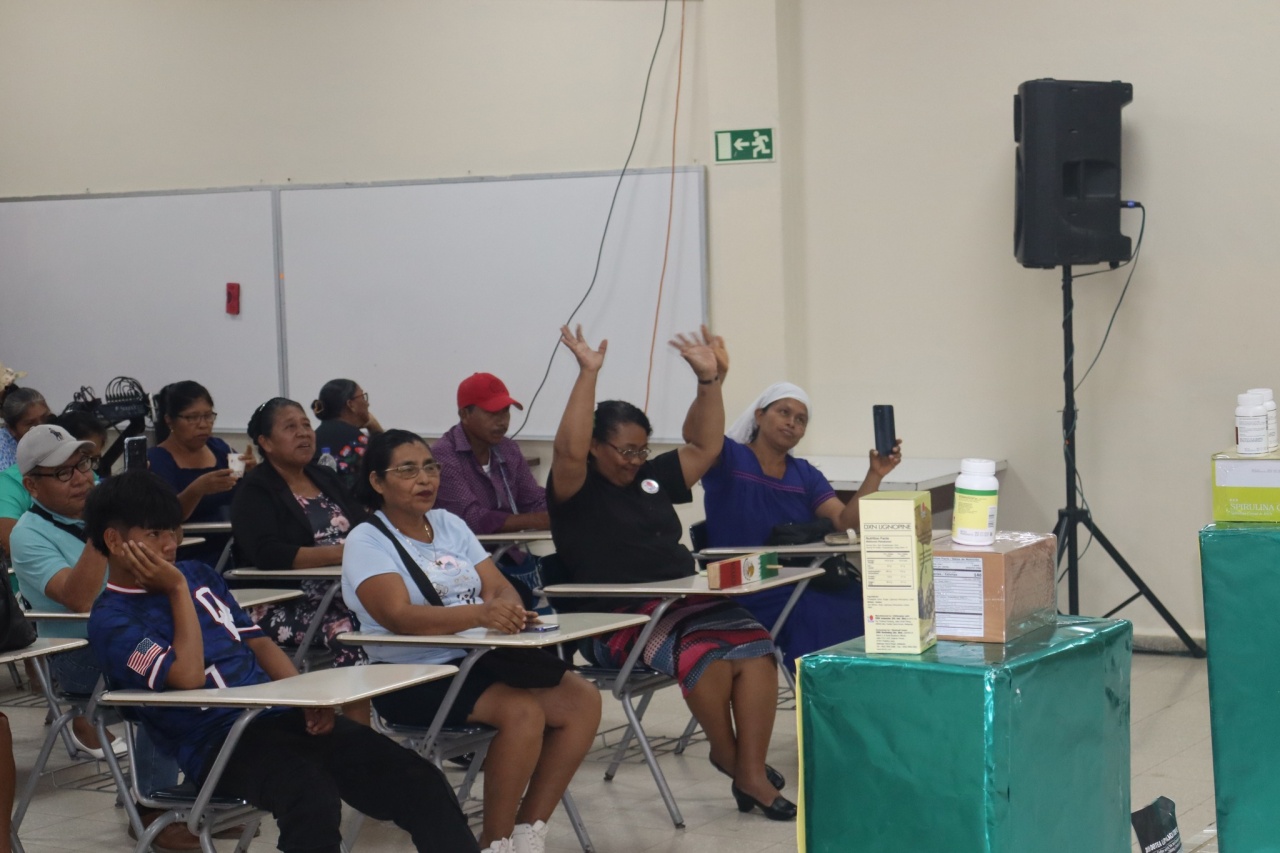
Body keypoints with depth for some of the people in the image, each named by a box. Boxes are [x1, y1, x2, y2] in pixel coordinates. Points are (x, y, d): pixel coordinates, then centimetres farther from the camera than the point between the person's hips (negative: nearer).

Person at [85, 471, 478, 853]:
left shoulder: (197, 574, 17)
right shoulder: (110, 620, -3)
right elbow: (188, 676, -17)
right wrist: (177, 590, -9)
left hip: (280, 714, 7)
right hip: (219, 741, -7)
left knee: (417, 780, -11)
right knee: (312, 797, -38)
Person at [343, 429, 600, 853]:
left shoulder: (449, 523, 13)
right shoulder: (366, 541, -7)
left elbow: (499, 587, 6)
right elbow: (399, 616, -23)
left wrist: (508, 608, -20)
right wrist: (480, 613, -38)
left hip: (480, 660, 7)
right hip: (414, 677, -7)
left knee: (582, 700, -11)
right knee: (523, 711, -29)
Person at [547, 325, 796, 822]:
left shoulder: (652, 479, 21)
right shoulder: (577, 488, 2)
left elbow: (705, 448, 23)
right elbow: (569, 450, -18)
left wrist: (708, 378, 13)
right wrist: (588, 374, -21)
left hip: (688, 601, 6)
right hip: (622, 617, -6)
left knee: (754, 645, -23)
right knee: (703, 651, -33)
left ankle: (752, 771, -23)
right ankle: (726, 754, -8)